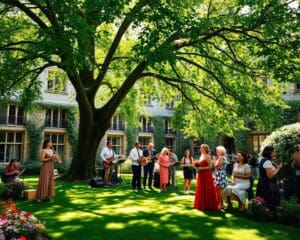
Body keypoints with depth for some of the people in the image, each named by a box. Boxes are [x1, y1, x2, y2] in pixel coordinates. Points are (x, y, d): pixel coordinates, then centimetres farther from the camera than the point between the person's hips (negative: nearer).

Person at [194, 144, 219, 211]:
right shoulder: (201, 156, 13)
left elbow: (210, 166, -18)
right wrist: (197, 165, 2)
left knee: (207, 190, -2)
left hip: (206, 175, -9)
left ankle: (209, 206, 6)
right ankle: (202, 205, 20)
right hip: (201, 175, 9)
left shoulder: (207, 156, -13)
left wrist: (201, 168, -19)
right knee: (201, 190, 11)